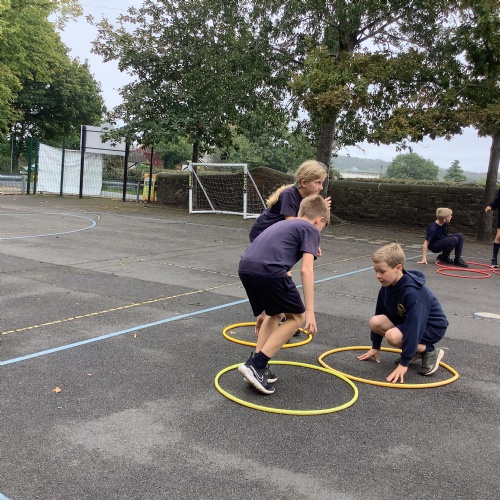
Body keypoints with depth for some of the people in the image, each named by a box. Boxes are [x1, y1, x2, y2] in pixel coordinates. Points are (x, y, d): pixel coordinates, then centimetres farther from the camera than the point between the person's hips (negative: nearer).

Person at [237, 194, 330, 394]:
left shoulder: (283, 224, 36)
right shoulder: (311, 230, 14)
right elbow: (306, 270, 0)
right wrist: (309, 311, -1)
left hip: (245, 267, 8)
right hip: (268, 270, -8)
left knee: (275, 313, 27)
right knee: (297, 317, 11)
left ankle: (257, 366, 22)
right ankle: (256, 364, 2)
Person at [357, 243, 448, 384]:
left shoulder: (413, 292, -33)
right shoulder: (388, 286, -8)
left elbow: (413, 327, -35)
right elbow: (380, 314, 3)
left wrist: (404, 363, -34)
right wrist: (375, 347, 9)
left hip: (432, 327, -8)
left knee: (392, 336, -31)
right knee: (375, 322, -13)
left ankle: (430, 352, -5)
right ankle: (415, 349, 5)